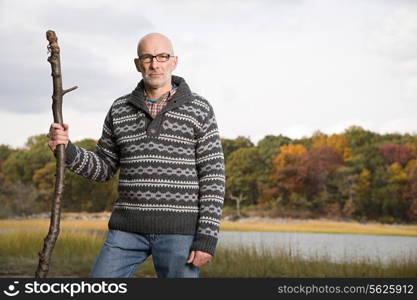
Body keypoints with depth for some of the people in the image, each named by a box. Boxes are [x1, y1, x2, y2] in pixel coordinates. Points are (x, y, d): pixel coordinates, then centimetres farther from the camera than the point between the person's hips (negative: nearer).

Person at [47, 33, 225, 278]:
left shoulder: (199, 110, -2)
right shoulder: (120, 110, 9)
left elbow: (213, 177, -5)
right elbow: (104, 169, 13)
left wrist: (208, 238, -13)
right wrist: (66, 149, -7)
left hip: (180, 228, -3)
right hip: (131, 227, 4)